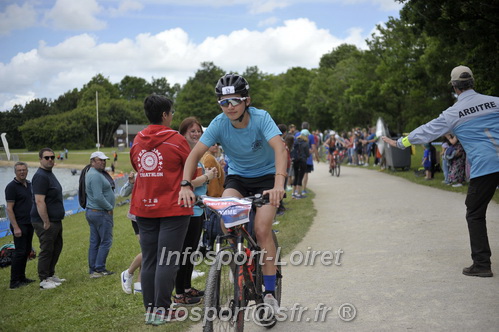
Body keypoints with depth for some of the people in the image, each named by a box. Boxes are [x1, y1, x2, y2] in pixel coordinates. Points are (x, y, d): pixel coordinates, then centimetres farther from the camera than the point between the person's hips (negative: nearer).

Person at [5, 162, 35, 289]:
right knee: (19, 252, -7)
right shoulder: (12, 187, -11)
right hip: (19, 225, -7)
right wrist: (16, 227, -20)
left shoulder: (29, 185, 12)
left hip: (29, 224, 7)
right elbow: (9, 209, -15)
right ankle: (14, 282, -1)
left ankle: (22, 278, 19)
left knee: (26, 251, 10)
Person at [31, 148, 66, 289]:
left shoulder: (49, 174, 15)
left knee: (57, 248, 17)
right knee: (46, 250, -3)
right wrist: (46, 222, -23)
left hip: (55, 220, 10)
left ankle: (51, 275, 28)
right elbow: (39, 201, -23)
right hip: (45, 221, -10)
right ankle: (44, 280, 6)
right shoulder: (40, 176, -17)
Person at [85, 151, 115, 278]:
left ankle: (92, 270, 14)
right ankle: (100, 269, 0)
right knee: (106, 241, -3)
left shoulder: (90, 173, 15)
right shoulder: (96, 176, -18)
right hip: (101, 213, -10)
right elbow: (98, 197, -24)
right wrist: (109, 208, -13)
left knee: (94, 242, 11)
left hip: (91, 211, 10)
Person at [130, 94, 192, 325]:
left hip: (144, 208, 5)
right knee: (166, 261, -2)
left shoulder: (137, 141, 7)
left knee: (149, 260, 10)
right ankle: (162, 311, 0)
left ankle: (150, 309, 15)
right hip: (172, 208, -5)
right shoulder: (175, 139, -8)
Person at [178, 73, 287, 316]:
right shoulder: (219, 124, -18)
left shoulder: (261, 118, -25)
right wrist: (185, 184, -38)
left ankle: (270, 292, -3)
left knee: (262, 231, -17)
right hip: (237, 176, 3)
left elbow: (280, 149, -39)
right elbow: (195, 153, -21)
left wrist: (279, 185, -55)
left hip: (266, 176, -2)